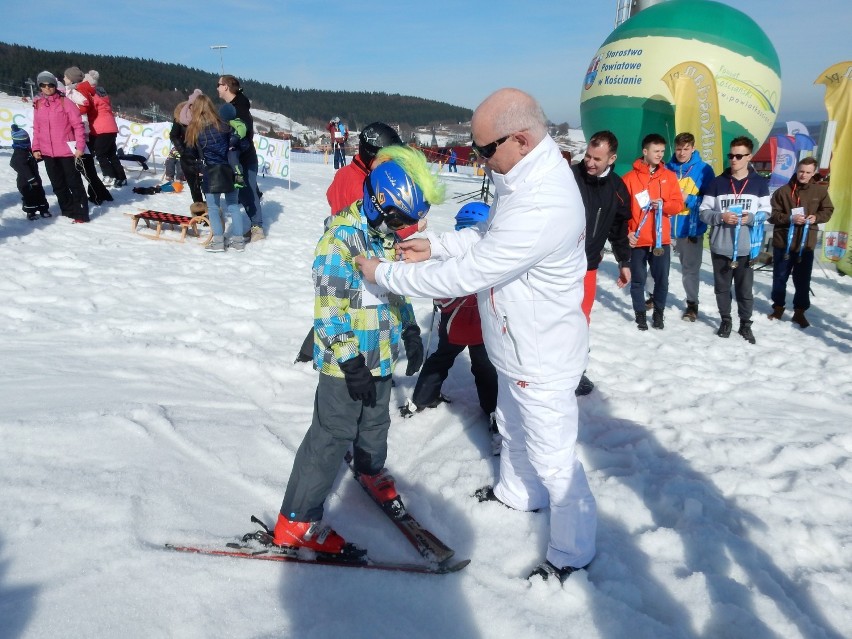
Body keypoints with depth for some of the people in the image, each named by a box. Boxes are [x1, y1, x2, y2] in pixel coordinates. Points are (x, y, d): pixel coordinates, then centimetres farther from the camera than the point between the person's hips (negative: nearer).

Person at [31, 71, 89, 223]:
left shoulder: (65, 102, -6)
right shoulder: (38, 104, 9)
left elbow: (78, 125, -8)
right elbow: (36, 128, 13)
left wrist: (80, 147, -14)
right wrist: (35, 148, 8)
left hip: (66, 151, -5)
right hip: (47, 152, 6)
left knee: (74, 183, -1)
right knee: (58, 184, 13)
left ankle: (81, 214, 3)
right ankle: (68, 210, 25)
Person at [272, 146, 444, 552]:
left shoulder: (388, 235, 5)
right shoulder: (342, 238, -23)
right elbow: (329, 307, -24)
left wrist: (410, 333, 15)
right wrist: (351, 361, -23)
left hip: (380, 356, 8)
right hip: (346, 362, -8)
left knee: (376, 421, 26)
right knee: (332, 436, -2)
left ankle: (370, 470, 55)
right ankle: (296, 521, 10)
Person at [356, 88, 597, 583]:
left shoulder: (543, 208, -36)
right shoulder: (530, 177, -3)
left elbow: (465, 276, -32)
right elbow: (488, 238, 12)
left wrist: (385, 273, -22)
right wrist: (436, 244, -2)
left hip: (542, 358, -10)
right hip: (517, 344, 10)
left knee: (553, 457, 9)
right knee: (512, 427, 30)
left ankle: (572, 552, 31)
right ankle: (517, 493, 56)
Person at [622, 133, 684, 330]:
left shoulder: (669, 176, 7)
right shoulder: (630, 177, -2)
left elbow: (678, 204, 5)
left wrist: (663, 205, -15)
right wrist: (626, 232, -12)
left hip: (661, 239, 2)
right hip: (637, 239, -2)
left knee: (662, 278, 7)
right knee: (638, 279, 5)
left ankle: (659, 313, 23)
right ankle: (640, 314, 19)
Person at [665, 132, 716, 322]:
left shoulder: (704, 169, -3)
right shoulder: (667, 168, 3)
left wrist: (689, 199, -16)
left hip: (691, 228, -2)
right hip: (666, 226, 2)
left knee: (690, 268, 6)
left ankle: (692, 304, 20)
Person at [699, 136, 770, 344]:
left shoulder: (760, 183, 3)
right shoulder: (717, 182, 3)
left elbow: (766, 212, 5)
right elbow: (703, 212, 2)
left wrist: (751, 218, -15)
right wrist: (721, 217, -15)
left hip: (747, 248, -1)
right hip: (720, 247, 1)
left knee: (745, 289, 5)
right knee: (722, 287, 12)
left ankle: (745, 323, 21)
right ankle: (725, 320, 28)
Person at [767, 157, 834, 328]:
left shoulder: (820, 190, 2)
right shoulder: (783, 191, -6)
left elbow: (828, 211, 11)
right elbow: (772, 215, -6)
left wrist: (816, 217, -10)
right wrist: (790, 218, -21)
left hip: (806, 244, 1)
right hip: (783, 242, -1)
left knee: (803, 280, 9)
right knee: (780, 278, 10)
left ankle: (799, 312, 22)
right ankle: (778, 307, 27)